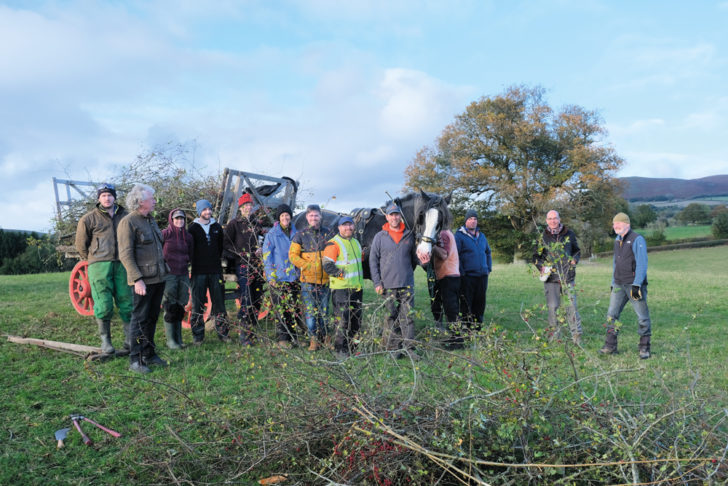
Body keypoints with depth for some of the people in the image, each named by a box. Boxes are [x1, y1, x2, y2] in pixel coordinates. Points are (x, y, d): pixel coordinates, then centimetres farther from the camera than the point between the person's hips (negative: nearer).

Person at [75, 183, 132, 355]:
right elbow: (81, 245, 9)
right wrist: (93, 261, 11)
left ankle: (130, 340, 14)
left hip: (122, 265, 3)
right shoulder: (88, 219, 2)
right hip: (99, 266, -3)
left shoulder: (125, 216, 11)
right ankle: (105, 341, 9)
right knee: (103, 305, -4)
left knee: (127, 303, 4)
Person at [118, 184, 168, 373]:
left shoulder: (151, 220, 15)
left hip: (158, 278, 8)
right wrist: (137, 279, -21)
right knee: (140, 319, -3)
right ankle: (135, 360, 5)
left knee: (152, 318, 14)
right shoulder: (128, 222, -10)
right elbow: (125, 254, -15)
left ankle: (149, 354, 24)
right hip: (143, 280, -8)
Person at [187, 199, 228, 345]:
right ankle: (198, 335, 8)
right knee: (198, 304, 0)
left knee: (219, 301, 5)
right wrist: (194, 263, -3)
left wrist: (217, 259, 9)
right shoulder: (192, 228, 1)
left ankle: (223, 332, 13)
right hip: (199, 271, -3)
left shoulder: (217, 227, 11)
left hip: (215, 270, 3)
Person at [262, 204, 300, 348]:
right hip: (278, 278, -4)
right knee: (280, 309, -3)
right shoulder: (272, 235, -1)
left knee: (294, 308, 6)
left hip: (294, 277, 4)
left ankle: (294, 337, 16)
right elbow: (266, 256, -2)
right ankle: (283, 338, 5)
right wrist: (271, 276, -9)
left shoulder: (296, 234, 11)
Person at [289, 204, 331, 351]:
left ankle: (324, 336, 27)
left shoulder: (328, 233, 7)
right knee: (310, 311, -2)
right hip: (308, 279, -2)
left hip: (325, 278, 2)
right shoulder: (300, 235, 0)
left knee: (324, 310, 11)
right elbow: (292, 255, -3)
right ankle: (314, 339, 8)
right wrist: (307, 265, -12)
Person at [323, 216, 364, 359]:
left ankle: (351, 347, 26)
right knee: (342, 319, -7)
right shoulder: (333, 244, -8)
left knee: (356, 319, 12)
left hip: (356, 287, 8)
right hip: (341, 288, -8)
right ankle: (340, 350, 3)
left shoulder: (356, 242, 17)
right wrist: (342, 274, -20)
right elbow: (327, 265, -14)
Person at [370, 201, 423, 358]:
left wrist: (408, 273, 13)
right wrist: (377, 282, -5)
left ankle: (408, 347, 6)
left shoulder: (409, 235, 6)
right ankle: (393, 348, 13)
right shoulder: (380, 237, 1)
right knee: (391, 317, 5)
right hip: (388, 285, -1)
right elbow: (373, 260, 1)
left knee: (408, 316, 0)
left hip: (407, 284, 1)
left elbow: (414, 258, 18)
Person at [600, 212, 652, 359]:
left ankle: (644, 348, 10)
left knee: (643, 317, 0)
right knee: (611, 315, 3)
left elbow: (642, 264, -14)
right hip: (619, 285, 7)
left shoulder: (637, 240, -8)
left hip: (634, 285, -7)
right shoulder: (617, 240, 16)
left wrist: (637, 285, -19)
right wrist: (613, 282, 20)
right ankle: (610, 346, 9)